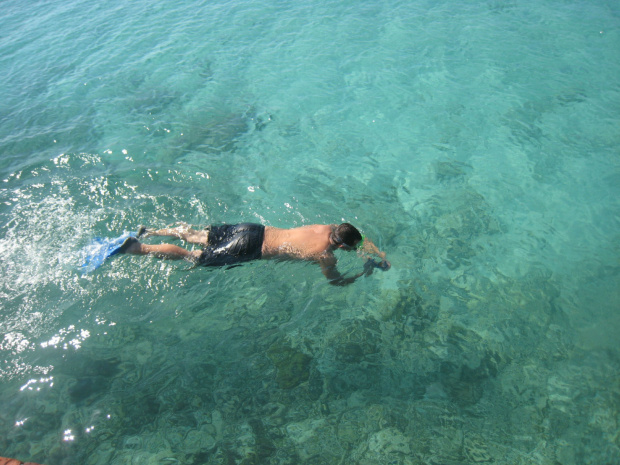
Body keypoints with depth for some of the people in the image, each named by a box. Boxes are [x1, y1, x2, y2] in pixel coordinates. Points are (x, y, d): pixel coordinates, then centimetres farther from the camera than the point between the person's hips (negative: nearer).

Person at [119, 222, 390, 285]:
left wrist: (379, 254, 19)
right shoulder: (325, 256, -15)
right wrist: (364, 273, 11)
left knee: (196, 237, 19)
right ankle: (136, 248, -1)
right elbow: (336, 281, 0)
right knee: (192, 257, 0)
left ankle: (149, 232, 23)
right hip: (252, 249, -7)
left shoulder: (330, 228, 6)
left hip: (255, 231, 7)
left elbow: (359, 236, 25)